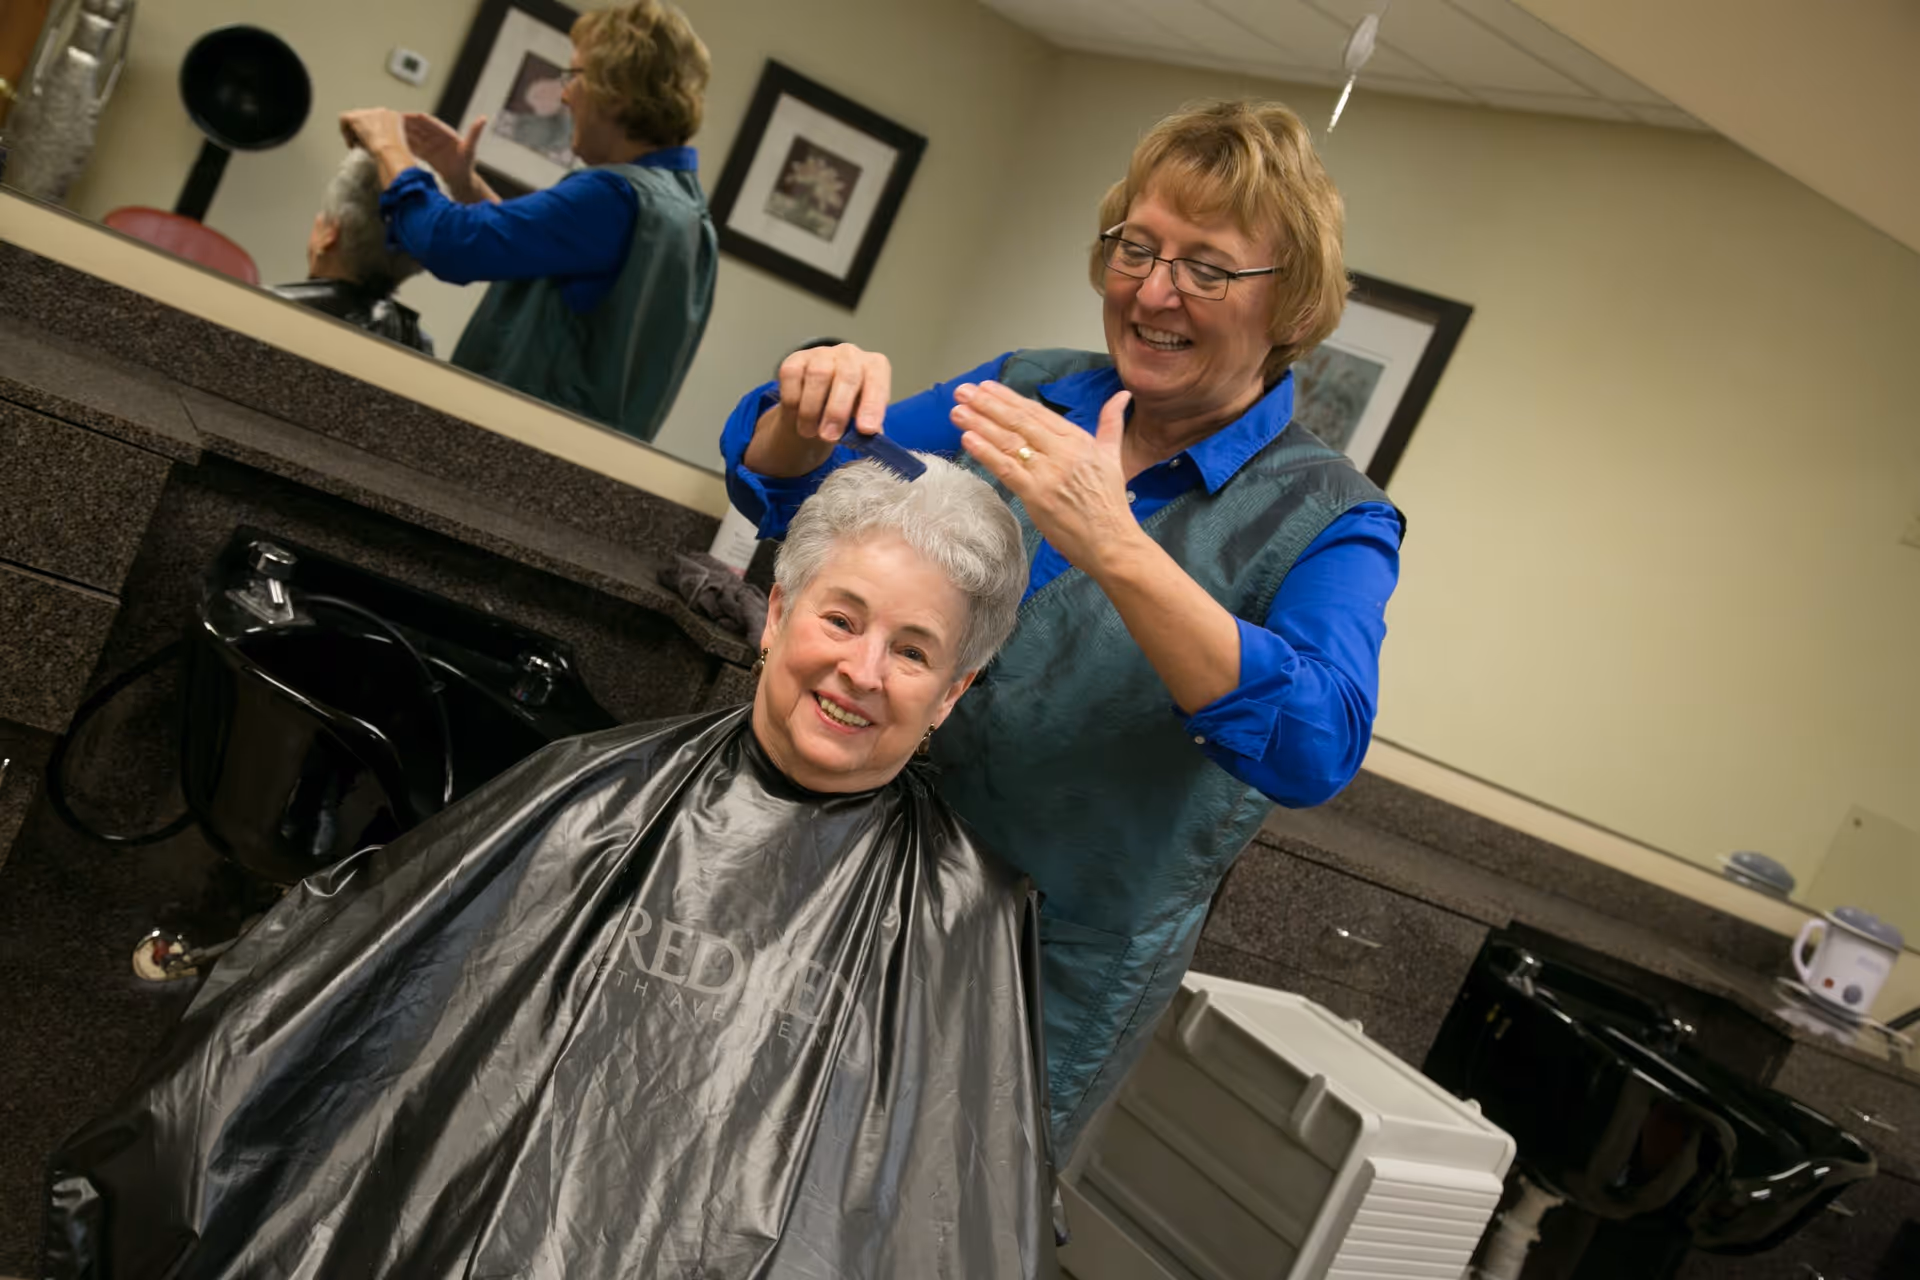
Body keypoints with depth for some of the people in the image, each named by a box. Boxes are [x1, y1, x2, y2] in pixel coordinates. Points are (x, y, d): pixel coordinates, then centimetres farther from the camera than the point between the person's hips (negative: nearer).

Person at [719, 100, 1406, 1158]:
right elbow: (780, 492, 2)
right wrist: (808, 416, -22)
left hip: (1055, 981, -3)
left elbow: (1316, 746, -29)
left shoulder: (1325, 522, -12)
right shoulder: (1024, 395, -1)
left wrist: (1116, 549, -41)